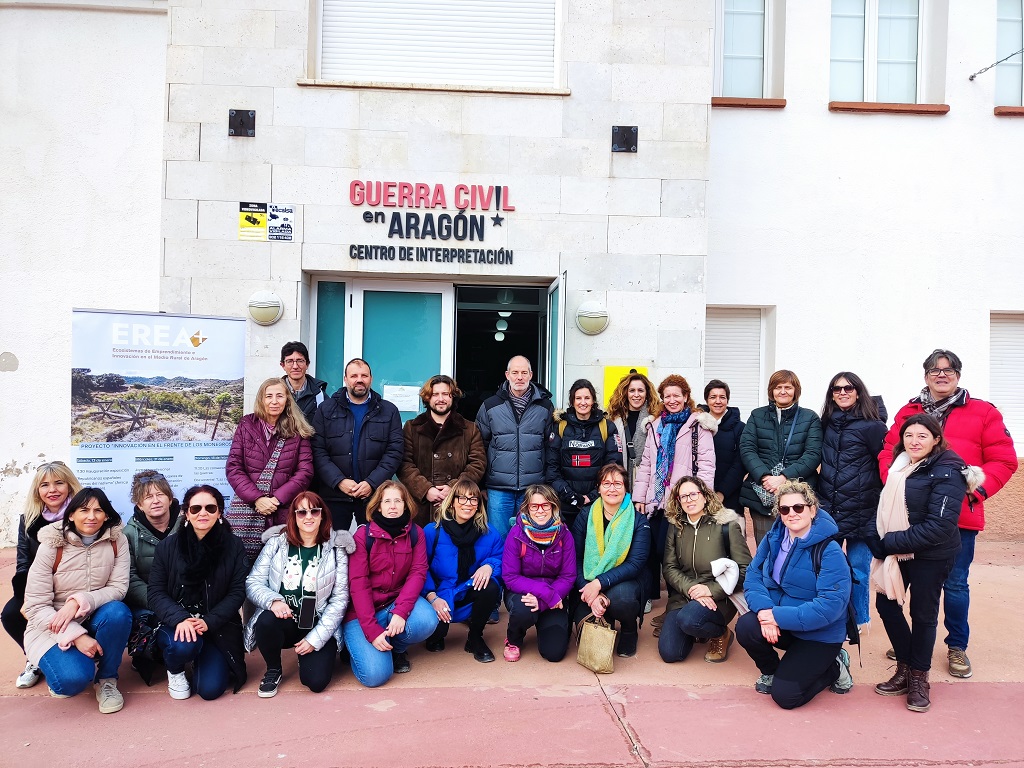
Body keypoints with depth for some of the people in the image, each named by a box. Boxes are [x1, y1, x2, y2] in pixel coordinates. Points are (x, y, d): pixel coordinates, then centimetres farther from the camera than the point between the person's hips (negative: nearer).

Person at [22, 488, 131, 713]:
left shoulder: (117, 541, -8)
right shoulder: (51, 546, -14)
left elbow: (118, 587, -11)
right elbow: (36, 607, -15)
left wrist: (79, 602, -30)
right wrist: (77, 635, -26)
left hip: (94, 620, 2)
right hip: (54, 626, -2)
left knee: (118, 612, -33)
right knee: (73, 679, -29)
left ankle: (107, 679, -8)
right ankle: (59, 663, 10)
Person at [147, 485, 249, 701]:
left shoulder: (234, 546, -2)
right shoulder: (168, 546, 0)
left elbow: (237, 593, -4)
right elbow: (156, 593, -4)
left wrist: (209, 622, -19)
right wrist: (180, 618, -22)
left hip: (218, 627, 0)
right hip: (175, 623, 0)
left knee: (210, 689, -12)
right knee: (184, 645, -34)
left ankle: (202, 660, 25)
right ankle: (174, 670, 5)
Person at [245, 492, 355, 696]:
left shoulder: (336, 548, -2)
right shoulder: (277, 542, 1)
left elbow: (340, 598, -4)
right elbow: (253, 582, -2)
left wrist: (316, 638, -11)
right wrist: (273, 601, -24)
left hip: (318, 627, -1)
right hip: (283, 621, 1)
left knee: (316, 681, -20)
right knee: (266, 621, -33)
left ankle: (308, 653, 18)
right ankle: (273, 670, -1)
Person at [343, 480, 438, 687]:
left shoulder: (415, 533, -2)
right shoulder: (363, 535, -11)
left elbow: (418, 573, -10)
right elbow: (358, 584, -15)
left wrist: (401, 611, -27)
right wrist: (372, 629, -23)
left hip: (398, 600, 3)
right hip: (364, 610, -3)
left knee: (427, 621, -30)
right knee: (375, 674, -19)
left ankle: (397, 648, 5)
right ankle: (356, 642, 16)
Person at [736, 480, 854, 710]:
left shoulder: (830, 552, -20)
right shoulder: (773, 539, -2)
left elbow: (830, 606, -26)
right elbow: (753, 576, -5)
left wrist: (779, 616, -28)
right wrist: (764, 610, -25)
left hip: (819, 634, -5)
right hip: (779, 623, 5)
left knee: (785, 695, -14)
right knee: (745, 627, -26)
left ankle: (834, 667, 15)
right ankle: (771, 671, 7)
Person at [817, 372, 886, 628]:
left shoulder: (872, 426, -7)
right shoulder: (827, 423, 8)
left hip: (862, 511, -4)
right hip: (828, 509, 5)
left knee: (857, 570, 4)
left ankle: (856, 620, 21)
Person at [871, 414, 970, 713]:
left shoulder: (946, 473, -16)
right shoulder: (900, 467, 6)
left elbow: (939, 526, -23)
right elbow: (887, 510, 12)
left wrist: (891, 543, -21)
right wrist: (881, 544, -3)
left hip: (930, 557, -7)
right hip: (896, 552, 7)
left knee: (922, 614, 6)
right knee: (886, 605, 9)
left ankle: (918, 678, 25)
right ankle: (905, 669, 27)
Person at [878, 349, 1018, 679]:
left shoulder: (983, 413, 0)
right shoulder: (908, 412, 6)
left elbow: (1003, 461, -3)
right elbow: (888, 452, 5)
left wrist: (977, 489, -15)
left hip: (960, 515, -2)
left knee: (955, 583, 7)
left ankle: (957, 646, 26)